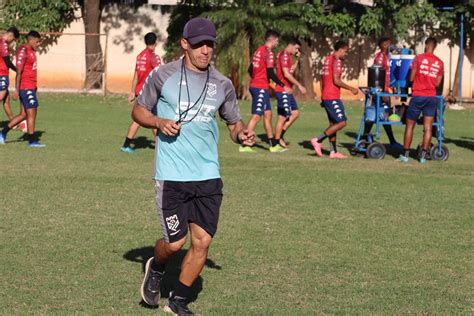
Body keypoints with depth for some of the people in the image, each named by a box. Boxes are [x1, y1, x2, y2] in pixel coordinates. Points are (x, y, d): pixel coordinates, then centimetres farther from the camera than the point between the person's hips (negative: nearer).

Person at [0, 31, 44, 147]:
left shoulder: (31, 51, 16)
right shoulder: (23, 51, -15)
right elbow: (18, 72, -18)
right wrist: (16, 90, -21)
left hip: (30, 87, 10)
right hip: (26, 87, -10)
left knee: (24, 114, 11)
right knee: (32, 112, -6)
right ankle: (32, 140, 0)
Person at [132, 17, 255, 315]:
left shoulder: (223, 84, 5)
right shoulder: (162, 75, -4)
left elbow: (234, 121, 17)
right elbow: (139, 111, 8)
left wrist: (242, 134, -6)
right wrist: (159, 122, -13)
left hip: (208, 176, 3)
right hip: (171, 176, -3)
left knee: (202, 241, 0)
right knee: (175, 242, -4)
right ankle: (156, 269, 32)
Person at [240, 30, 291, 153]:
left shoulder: (258, 51, 13)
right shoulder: (268, 53, -13)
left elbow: (250, 70, 18)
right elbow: (270, 73, -20)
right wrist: (283, 86, -15)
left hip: (254, 86, 10)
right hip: (261, 88, -10)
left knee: (267, 114, 14)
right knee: (256, 116, -7)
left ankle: (273, 145, 18)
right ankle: (244, 146, -7)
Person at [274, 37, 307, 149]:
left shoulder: (288, 56, 17)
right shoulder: (284, 55, -14)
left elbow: (291, 70, 26)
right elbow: (286, 74, -21)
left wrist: (297, 59, 14)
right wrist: (299, 85, -20)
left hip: (287, 91, 10)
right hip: (283, 90, -10)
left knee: (295, 113, 12)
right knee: (283, 117, -5)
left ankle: (280, 136, 14)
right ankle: (277, 141, 1)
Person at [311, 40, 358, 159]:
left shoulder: (327, 59, 17)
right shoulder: (336, 61, -12)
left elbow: (322, 79, 21)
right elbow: (336, 80, -20)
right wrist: (351, 89, -12)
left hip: (326, 97, 10)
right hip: (333, 98, -10)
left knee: (333, 123, 10)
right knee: (342, 122, -10)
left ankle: (333, 151, 8)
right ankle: (318, 140, -13)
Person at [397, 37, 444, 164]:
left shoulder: (418, 58, -6)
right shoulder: (440, 63, 5)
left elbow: (411, 78, -4)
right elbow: (438, 83, 8)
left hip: (418, 96, -3)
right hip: (432, 97, 3)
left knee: (410, 126, 6)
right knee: (428, 128, 3)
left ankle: (405, 155, 5)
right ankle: (423, 156, 1)